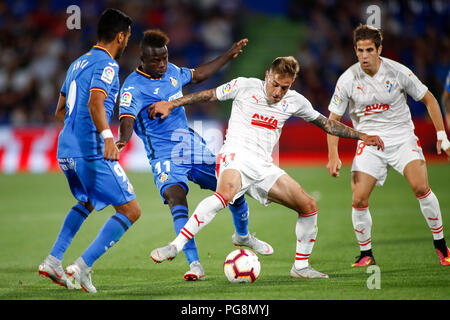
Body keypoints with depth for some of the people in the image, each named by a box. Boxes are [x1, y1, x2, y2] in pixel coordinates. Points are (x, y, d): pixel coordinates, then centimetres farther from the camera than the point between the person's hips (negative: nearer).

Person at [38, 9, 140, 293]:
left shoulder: (78, 64, 19)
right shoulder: (107, 64, -8)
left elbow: (61, 111, 28)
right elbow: (95, 103, -26)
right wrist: (107, 136, -37)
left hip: (65, 150, 9)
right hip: (91, 151, -9)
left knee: (87, 203, 32)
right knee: (131, 211, -4)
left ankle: (53, 261, 20)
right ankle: (82, 267, -13)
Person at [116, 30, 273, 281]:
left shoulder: (172, 71, 7)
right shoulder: (133, 87, -14)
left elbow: (198, 75, 27)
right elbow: (127, 119, -28)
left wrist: (230, 55, 30)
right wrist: (123, 139, -50)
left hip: (193, 146, 7)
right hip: (164, 154, -6)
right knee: (176, 198, -30)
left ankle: (243, 236, 39)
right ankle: (195, 265, -30)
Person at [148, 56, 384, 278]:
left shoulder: (294, 101, 8)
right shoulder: (245, 86, -3)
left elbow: (325, 123, 20)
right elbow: (208, 95, 7)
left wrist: (362, 137, 17)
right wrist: (171, 104, 5)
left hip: (264, 167, 6)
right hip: (236, 156, -5)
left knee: (309, 206, -4)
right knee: (225, 194, -38)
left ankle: (300, 266, 13)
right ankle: (174, 247, -38)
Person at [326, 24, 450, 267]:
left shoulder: (398, 72, -9)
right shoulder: (348, 79, -7)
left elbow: (428, 99, 4)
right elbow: (333, 118, 2)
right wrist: (333, 156, -7)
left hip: (402, 138, -1)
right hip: (369, 143, 1)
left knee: (421, 188, -21)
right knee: (359, 200, -12)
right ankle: (366, 254, 9)